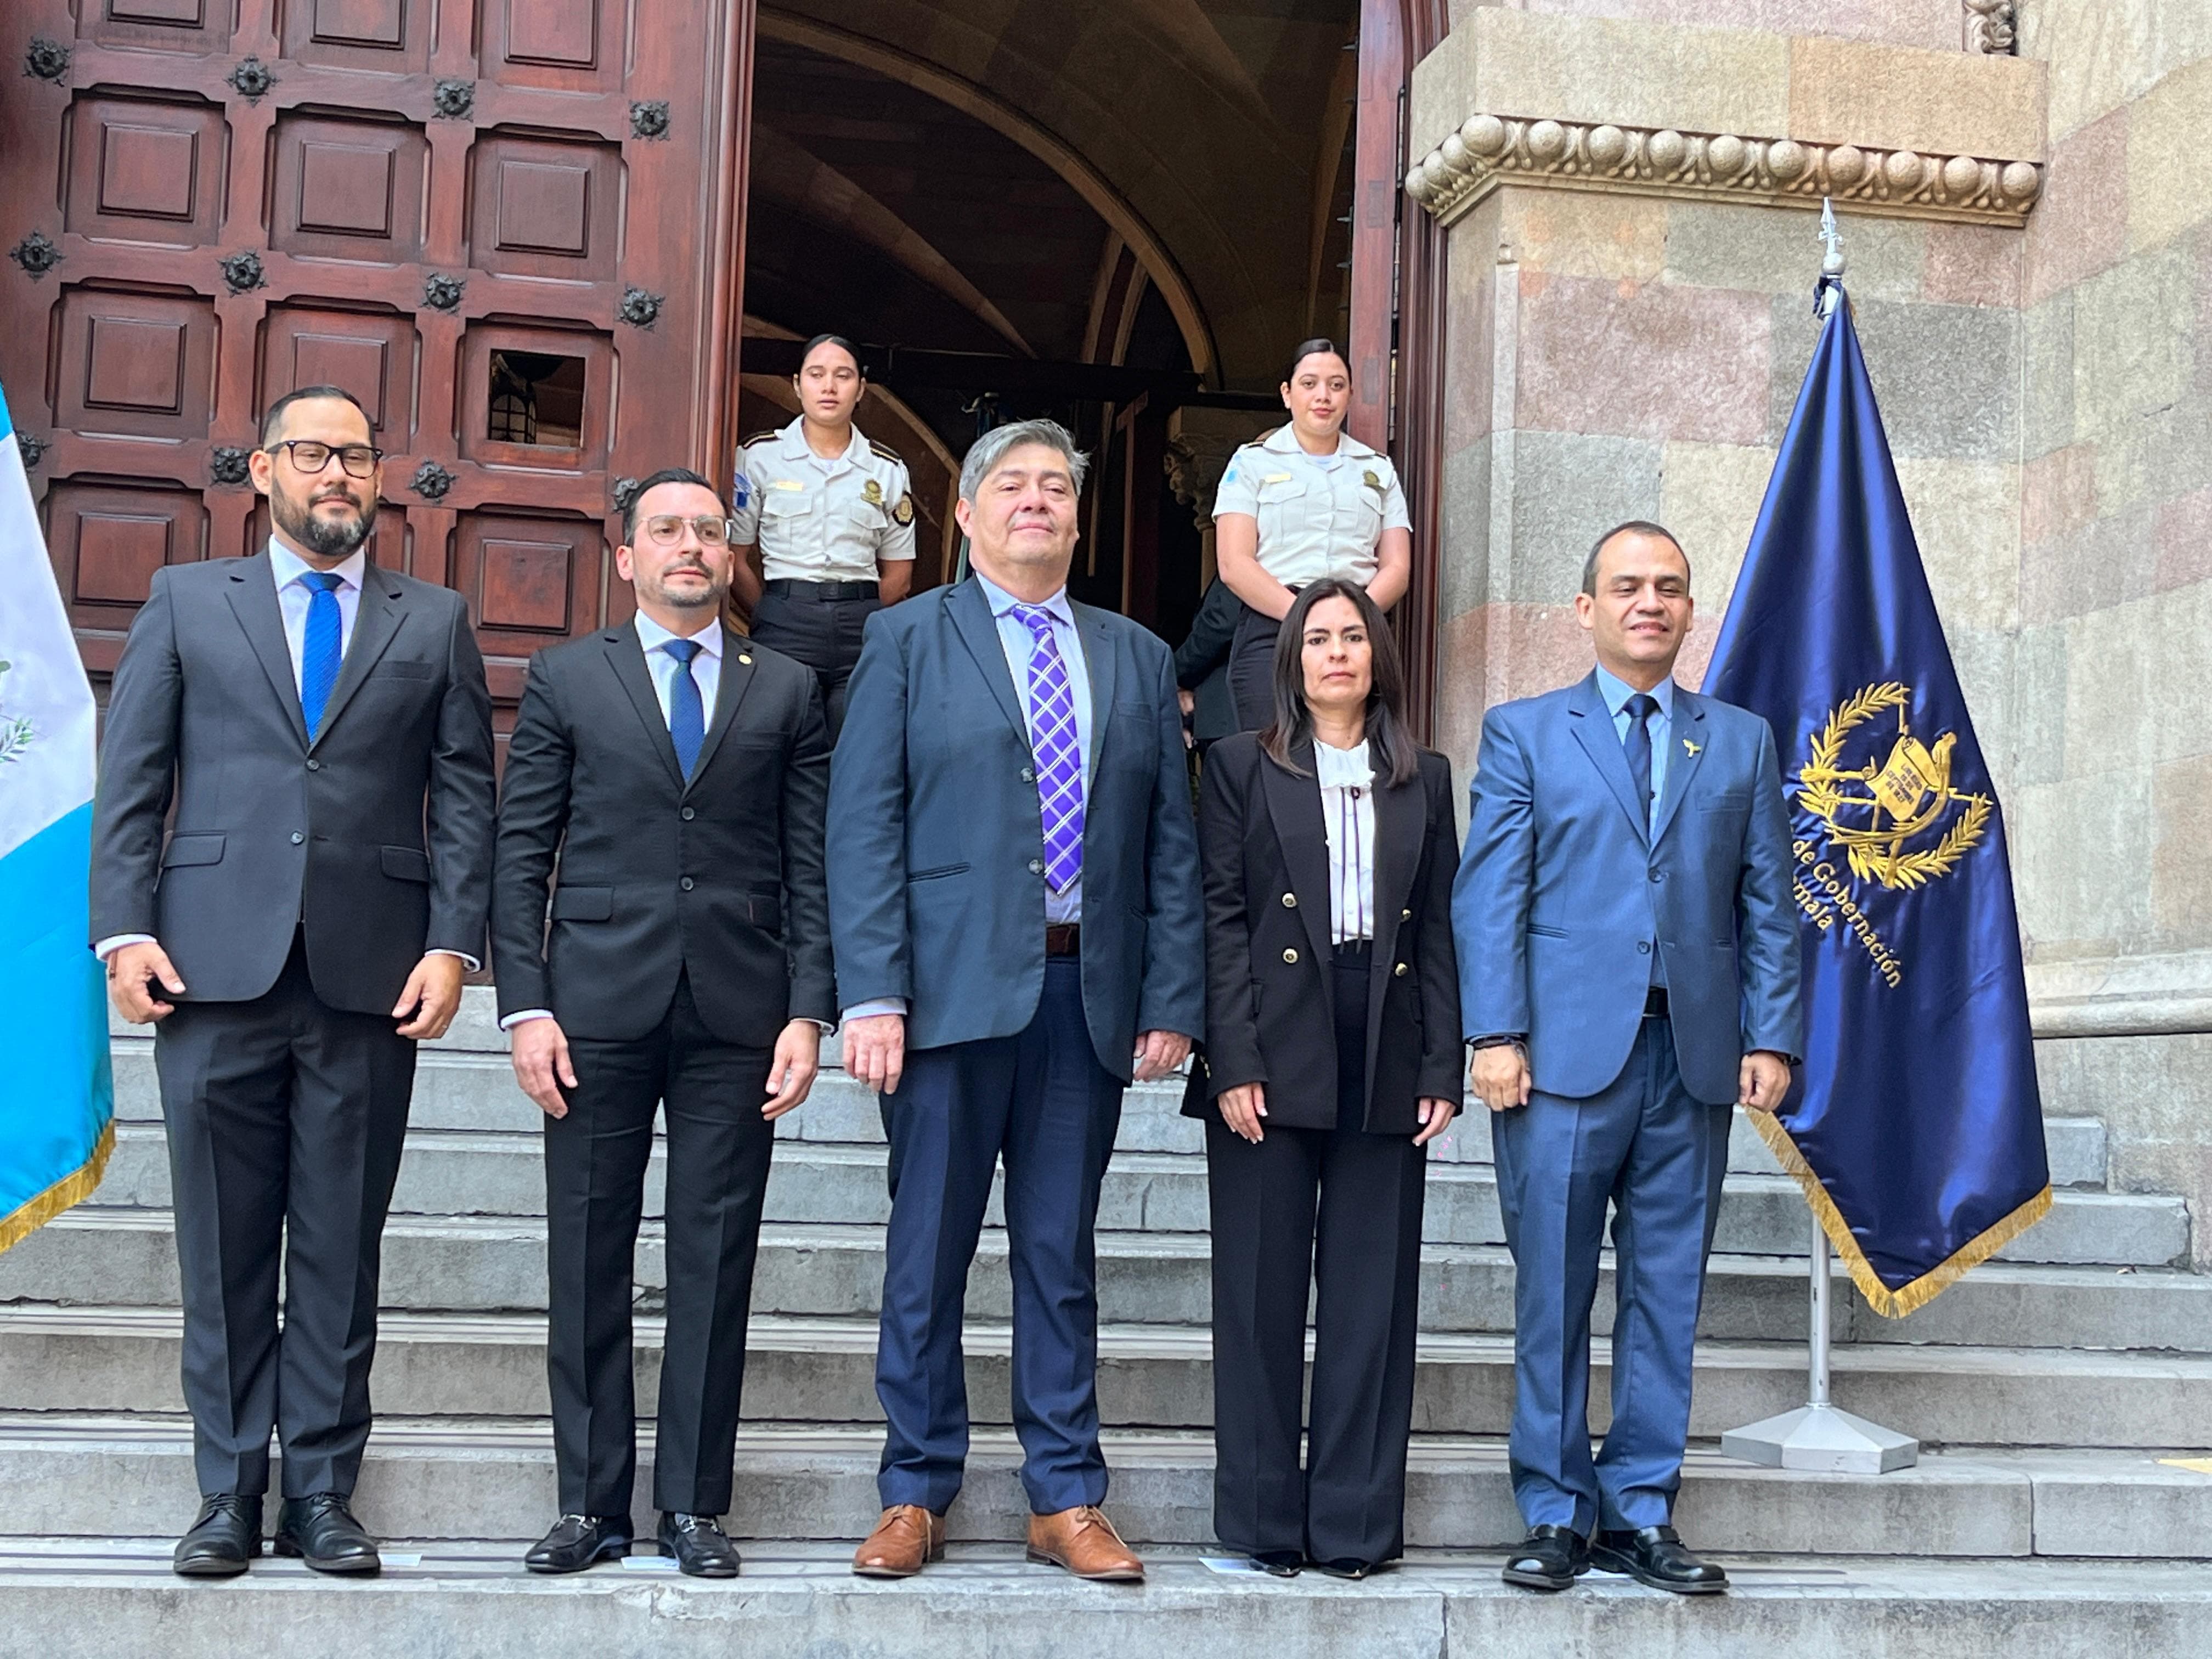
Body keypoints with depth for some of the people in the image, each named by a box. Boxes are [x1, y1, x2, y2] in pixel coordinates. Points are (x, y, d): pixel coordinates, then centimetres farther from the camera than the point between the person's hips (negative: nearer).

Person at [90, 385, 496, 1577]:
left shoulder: (434, 623, 12)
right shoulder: (185, 602, 12)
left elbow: (465, 798, 7)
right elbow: (130, 784, 7)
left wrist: (453, 944, -4)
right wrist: (127, 930, -3)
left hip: (370, 979, 0)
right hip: (218, 968, 0)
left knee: (342, 1249, 4)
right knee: (224, 1247, 4)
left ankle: (322, 1491, 12)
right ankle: (230, 1491, 14)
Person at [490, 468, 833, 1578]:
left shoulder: (786, 693, 11)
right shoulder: (566, 681, 9)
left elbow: (811, 864, 7)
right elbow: (520, 853, 5)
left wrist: (808, 1012, -2)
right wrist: (525, 1006, -4)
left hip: (738, 1016, 1)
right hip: (598, 1007, 0)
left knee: (716, 1260, 3)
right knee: (588, 1258, 3)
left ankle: (695, 1505, 12)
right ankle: (591, 1504, 13)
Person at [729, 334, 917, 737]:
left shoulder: (888, 470, 11)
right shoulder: (759, 457, 5)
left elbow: (899, 577, 14)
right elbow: (735, 562, 5)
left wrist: (859, 616, 6)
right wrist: (775, 619, 5)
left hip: (863, 631, 2)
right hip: (785, 622, -2)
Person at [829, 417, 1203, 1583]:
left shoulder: (1138, 659, 15)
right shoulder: (909, 641, 6)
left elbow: (1172, 843, 11)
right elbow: (864, 824, -2)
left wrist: (1173, 1000, 2)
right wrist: (872, 994, -12)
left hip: (1089, 992, 3)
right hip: (954, 987, -2)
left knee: (1063, 1256, 8)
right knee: (928, 1250, 3)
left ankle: (1066, 1500, 15)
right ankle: (916, 1495, 15)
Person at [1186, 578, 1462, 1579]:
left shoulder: (1424, 779, 14)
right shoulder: (1243, 766, 6)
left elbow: (1439, 928, 10)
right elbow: (1219, 917, -1)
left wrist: (1441, 1070, 1)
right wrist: (1234, 1063, -11)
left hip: (1386, 1064, 2)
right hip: (1273, 1061, -2)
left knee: (1373, 1297, 4)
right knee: (1261, 1293, 2)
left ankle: (1356, 1522, 12)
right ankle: (1262, 1522, 11)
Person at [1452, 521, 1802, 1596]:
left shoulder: (1742, 741, 15)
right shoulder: (1524, 732, 8)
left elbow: (1768, 903, 11)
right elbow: (1489, 894, 1)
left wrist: (1771, 1038, 1)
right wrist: (1496, 1034, -8)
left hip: (1695, 1058, 2)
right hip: (1565, 1054, -2)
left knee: (1668, 1296, 6)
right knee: (1553, 1295, 1)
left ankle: (1639, 1514, 16)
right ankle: (1554, 1514, 12)